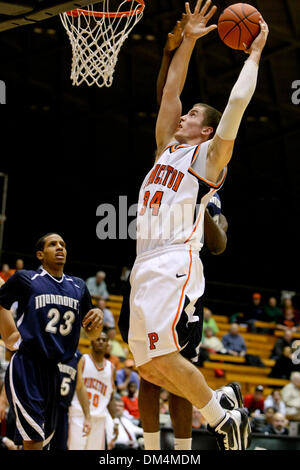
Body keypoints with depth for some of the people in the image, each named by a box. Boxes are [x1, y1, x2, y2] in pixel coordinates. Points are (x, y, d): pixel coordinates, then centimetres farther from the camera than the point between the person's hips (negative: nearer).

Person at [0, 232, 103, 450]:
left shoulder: (78, 287, 14)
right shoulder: (25, 279, 0)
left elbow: (92, 334, 18)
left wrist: (98, 317, -2)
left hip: (53, 370, 6)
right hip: (25, 365, -6)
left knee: (44, 436, 11)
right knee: (34, 438, -18)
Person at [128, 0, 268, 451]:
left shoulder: (207, 156, 4)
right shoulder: (167, 149, 23)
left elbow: (238, 102, -5)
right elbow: (170, 91, 24)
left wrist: (254, 53, 5)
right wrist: (188, 40, 25)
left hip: (176, 264, -8)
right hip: (146, 266, 8)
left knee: (161, 359, -19)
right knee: (148, 366, 4)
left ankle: (225, 420, -5)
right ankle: (218, 405, 15)